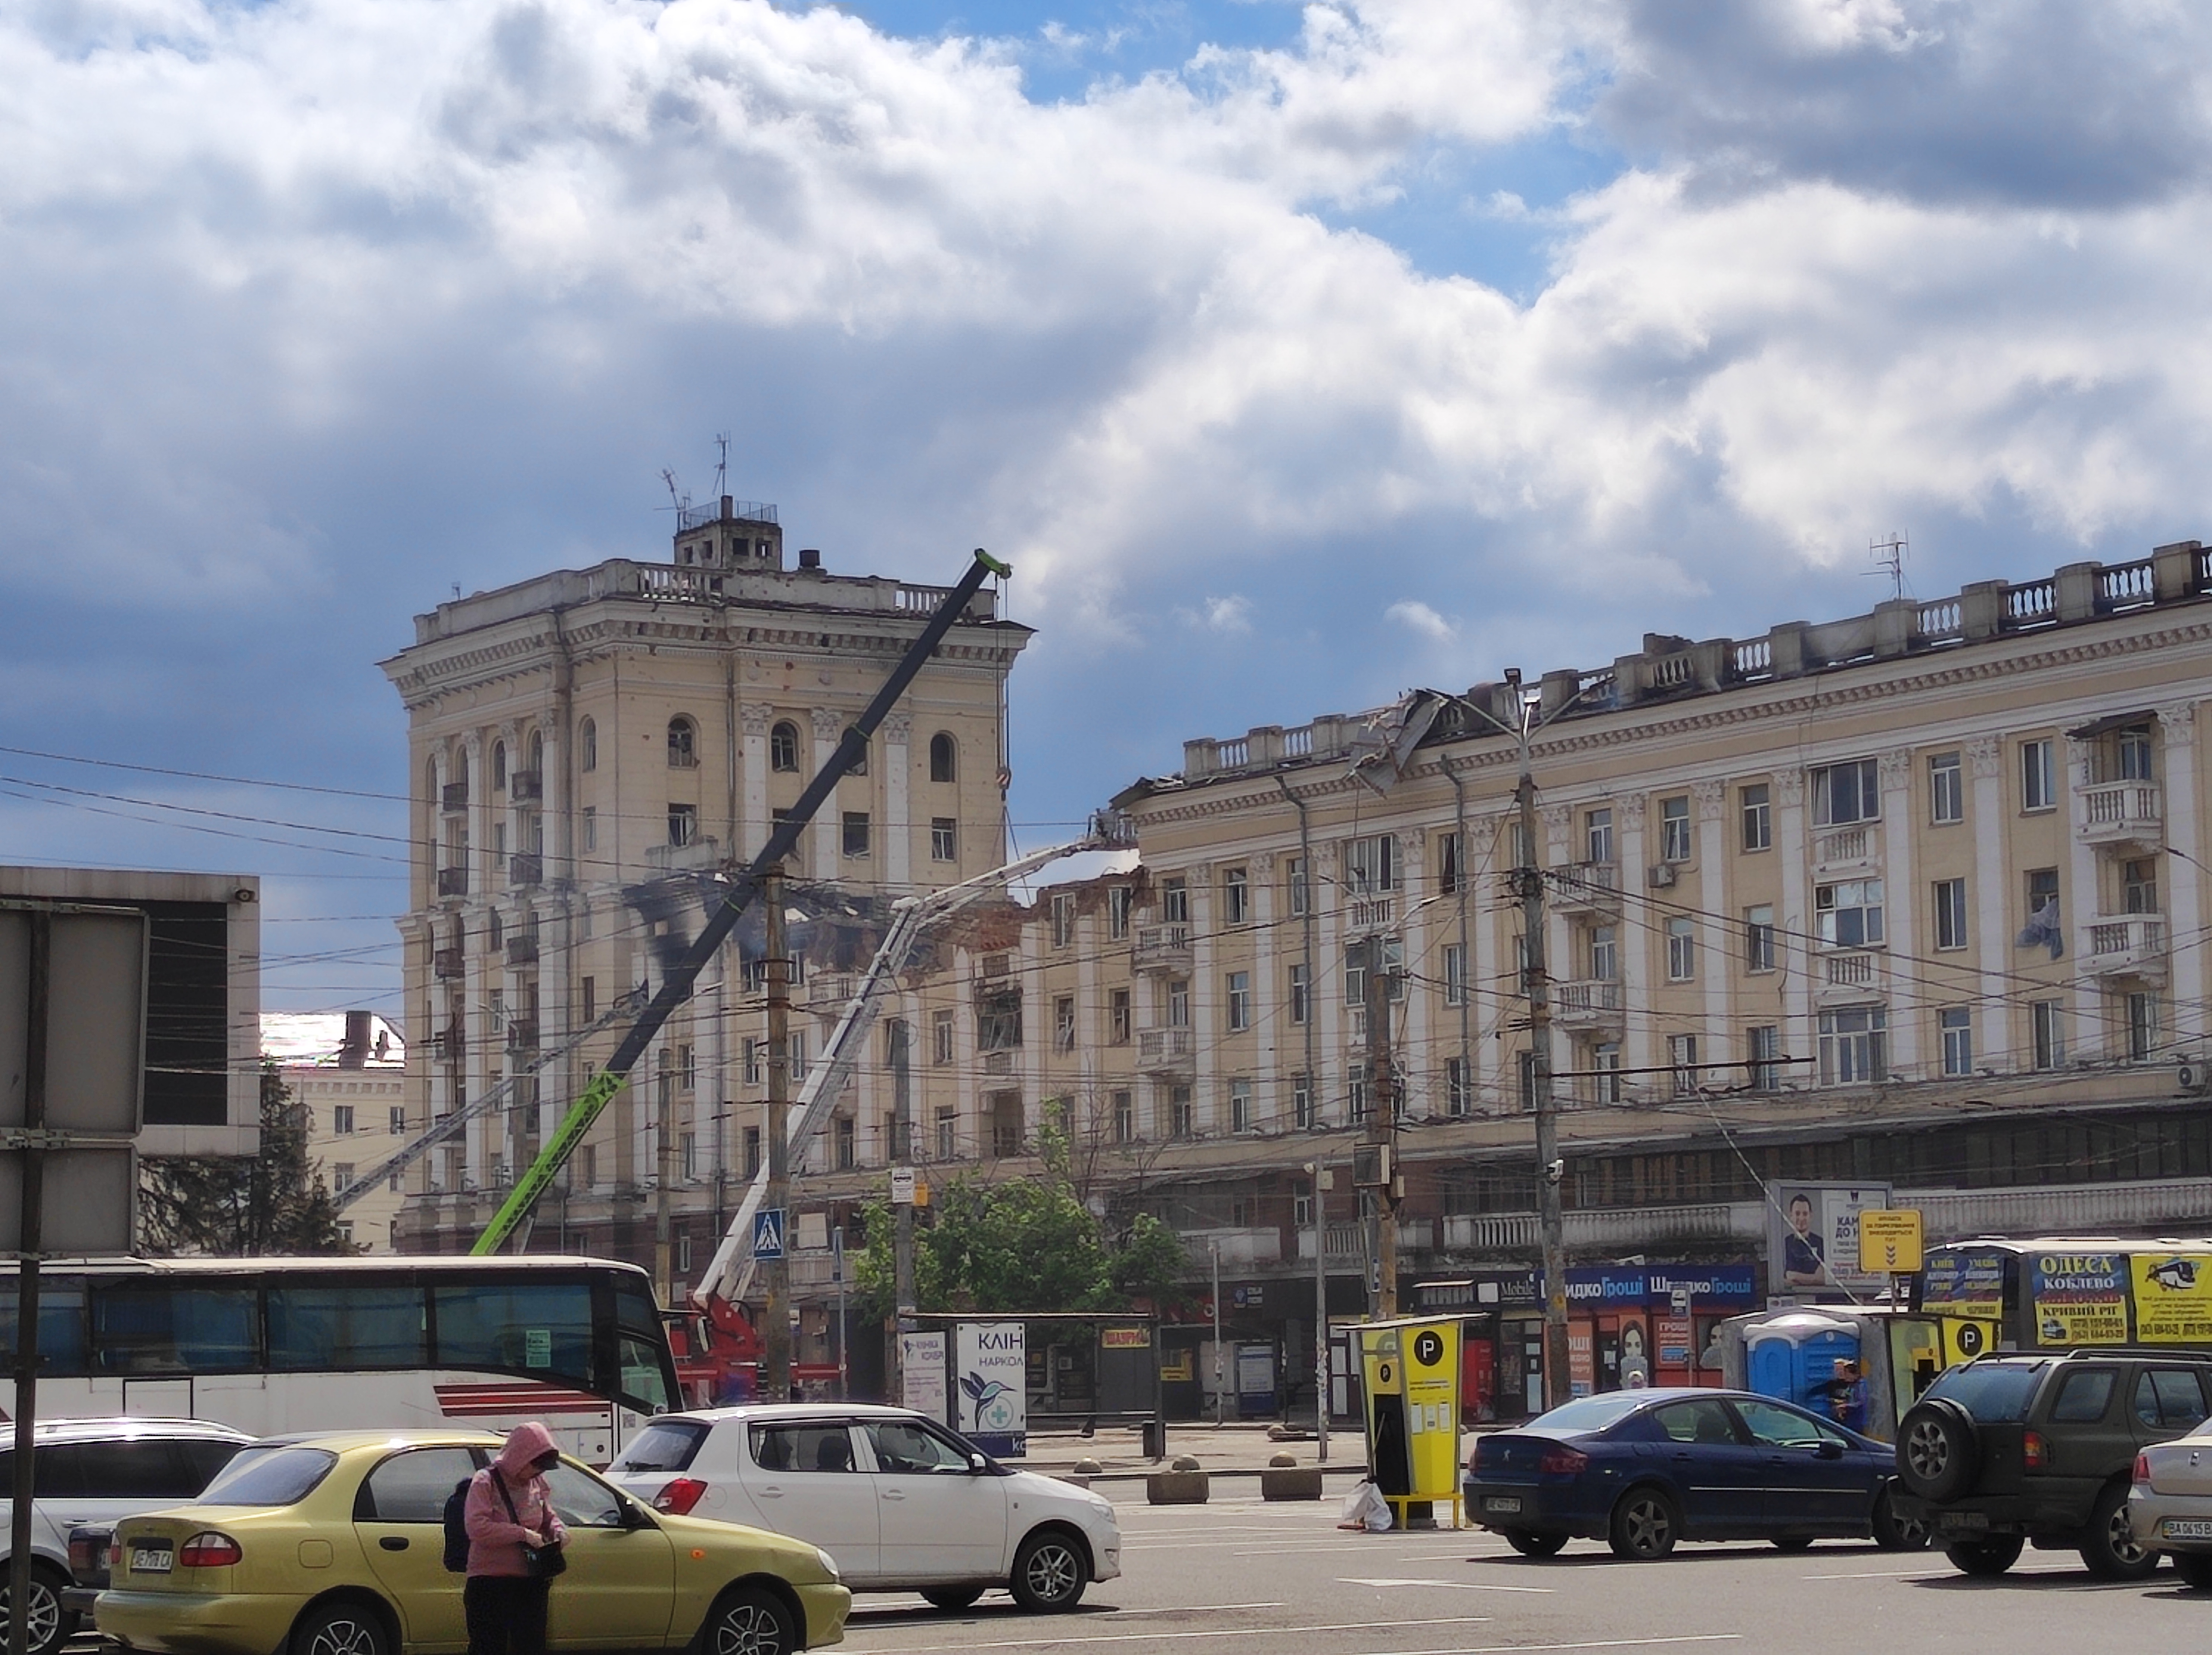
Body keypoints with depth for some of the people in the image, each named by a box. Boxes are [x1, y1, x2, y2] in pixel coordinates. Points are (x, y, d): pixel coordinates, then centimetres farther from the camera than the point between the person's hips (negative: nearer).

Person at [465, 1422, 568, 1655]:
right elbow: (477, 1527, -21)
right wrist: (522, 1533, -24)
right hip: (490, 1582, -6)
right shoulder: (486, 1482, -10)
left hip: (531, 1583, 6)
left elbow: (548, 1517, 24)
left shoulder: (538, 1483, 8)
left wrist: (558, 1530, 0)